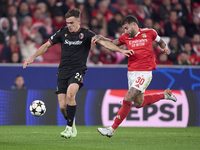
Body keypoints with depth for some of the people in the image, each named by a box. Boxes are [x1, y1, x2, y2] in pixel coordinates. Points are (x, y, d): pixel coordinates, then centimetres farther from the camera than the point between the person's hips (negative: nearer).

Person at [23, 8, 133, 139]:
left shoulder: (86, 34, -3)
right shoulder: (63, 33, 7)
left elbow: (103, 42, -14)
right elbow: (46, 45, 17)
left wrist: (121, 50, -26)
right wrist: (32, 58, 14)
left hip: (78, 71, -4)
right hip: (63, 71, 4)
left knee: (70, 93, -31)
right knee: (62, 106, -5)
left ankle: (69, 128, -22)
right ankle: (72, 127, 23)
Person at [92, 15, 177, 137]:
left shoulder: (149, 33, 0)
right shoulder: (126, 37, 10)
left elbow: (160, 41, 17)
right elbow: (113, 43, 14)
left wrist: (164, 48, -3)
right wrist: (100, 39, -3)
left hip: (145, 72, -6)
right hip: (131, 71, 6)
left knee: (127, 100, -14)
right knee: (138, 103, 12)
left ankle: (112, 129, -10)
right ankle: (165, 95, 33)